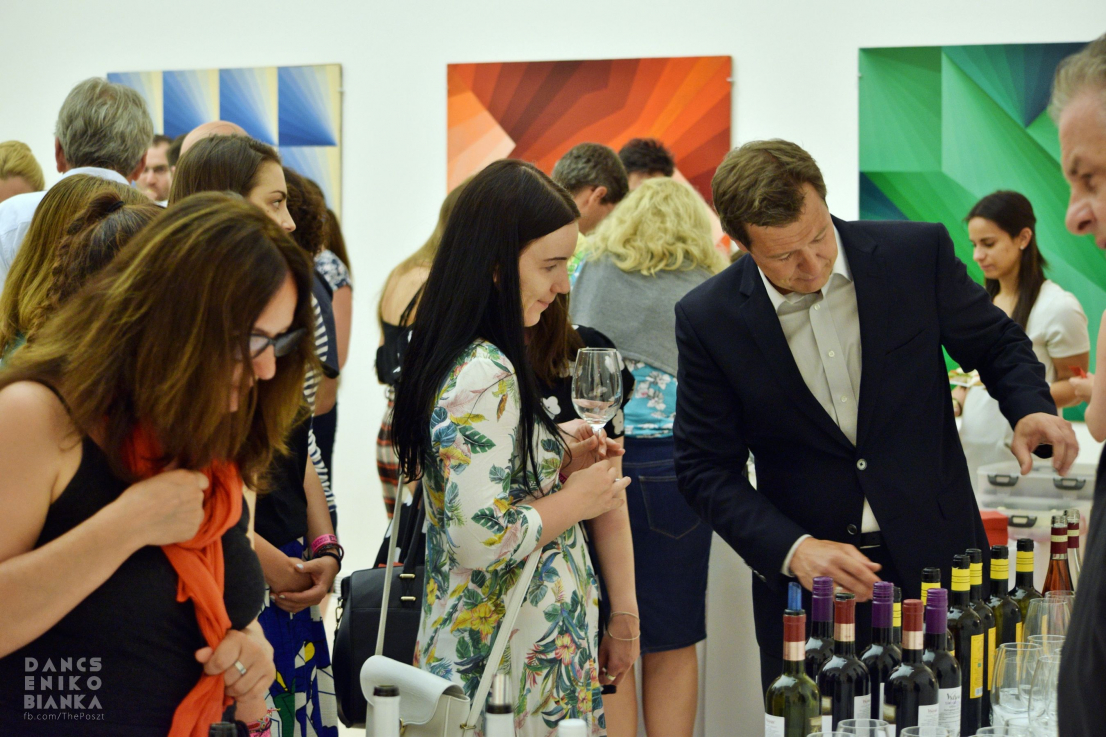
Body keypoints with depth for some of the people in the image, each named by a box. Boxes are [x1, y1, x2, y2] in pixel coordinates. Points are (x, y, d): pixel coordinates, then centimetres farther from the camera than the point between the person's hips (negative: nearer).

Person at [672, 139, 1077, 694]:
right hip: (803, 582, 0)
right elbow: (706, 468, -3)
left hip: (935, 558, 1)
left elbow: (996, 343, 9)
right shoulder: (707, 319, -7)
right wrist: (793, 549, -18)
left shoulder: (918, 253, -6)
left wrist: (1031, 408, -12)